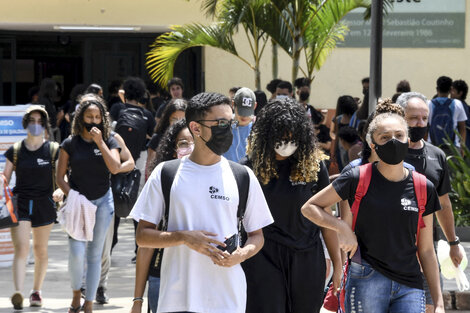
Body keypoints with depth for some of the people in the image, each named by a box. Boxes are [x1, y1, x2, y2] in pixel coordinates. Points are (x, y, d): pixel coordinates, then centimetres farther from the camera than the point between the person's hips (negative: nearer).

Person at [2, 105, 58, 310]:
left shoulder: (53, 151, 3)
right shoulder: (15, 151, 4)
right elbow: (5, 179, 9)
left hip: (44, 205, 1)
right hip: (20, 203, -1)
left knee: (40, 250, 10)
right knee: (21, 248, -14)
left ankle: (36, 291, 25)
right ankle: (18, 294, -27)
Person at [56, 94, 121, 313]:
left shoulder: (109, 142, 0)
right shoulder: (70, 144, -2)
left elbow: (115, 168, -16)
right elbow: (60, 177, 2)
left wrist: (100, 143, -19)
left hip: (102, 201, 1)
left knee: (95, 254, 4)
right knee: (77, 252, -14)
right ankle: (76, 295, 11)